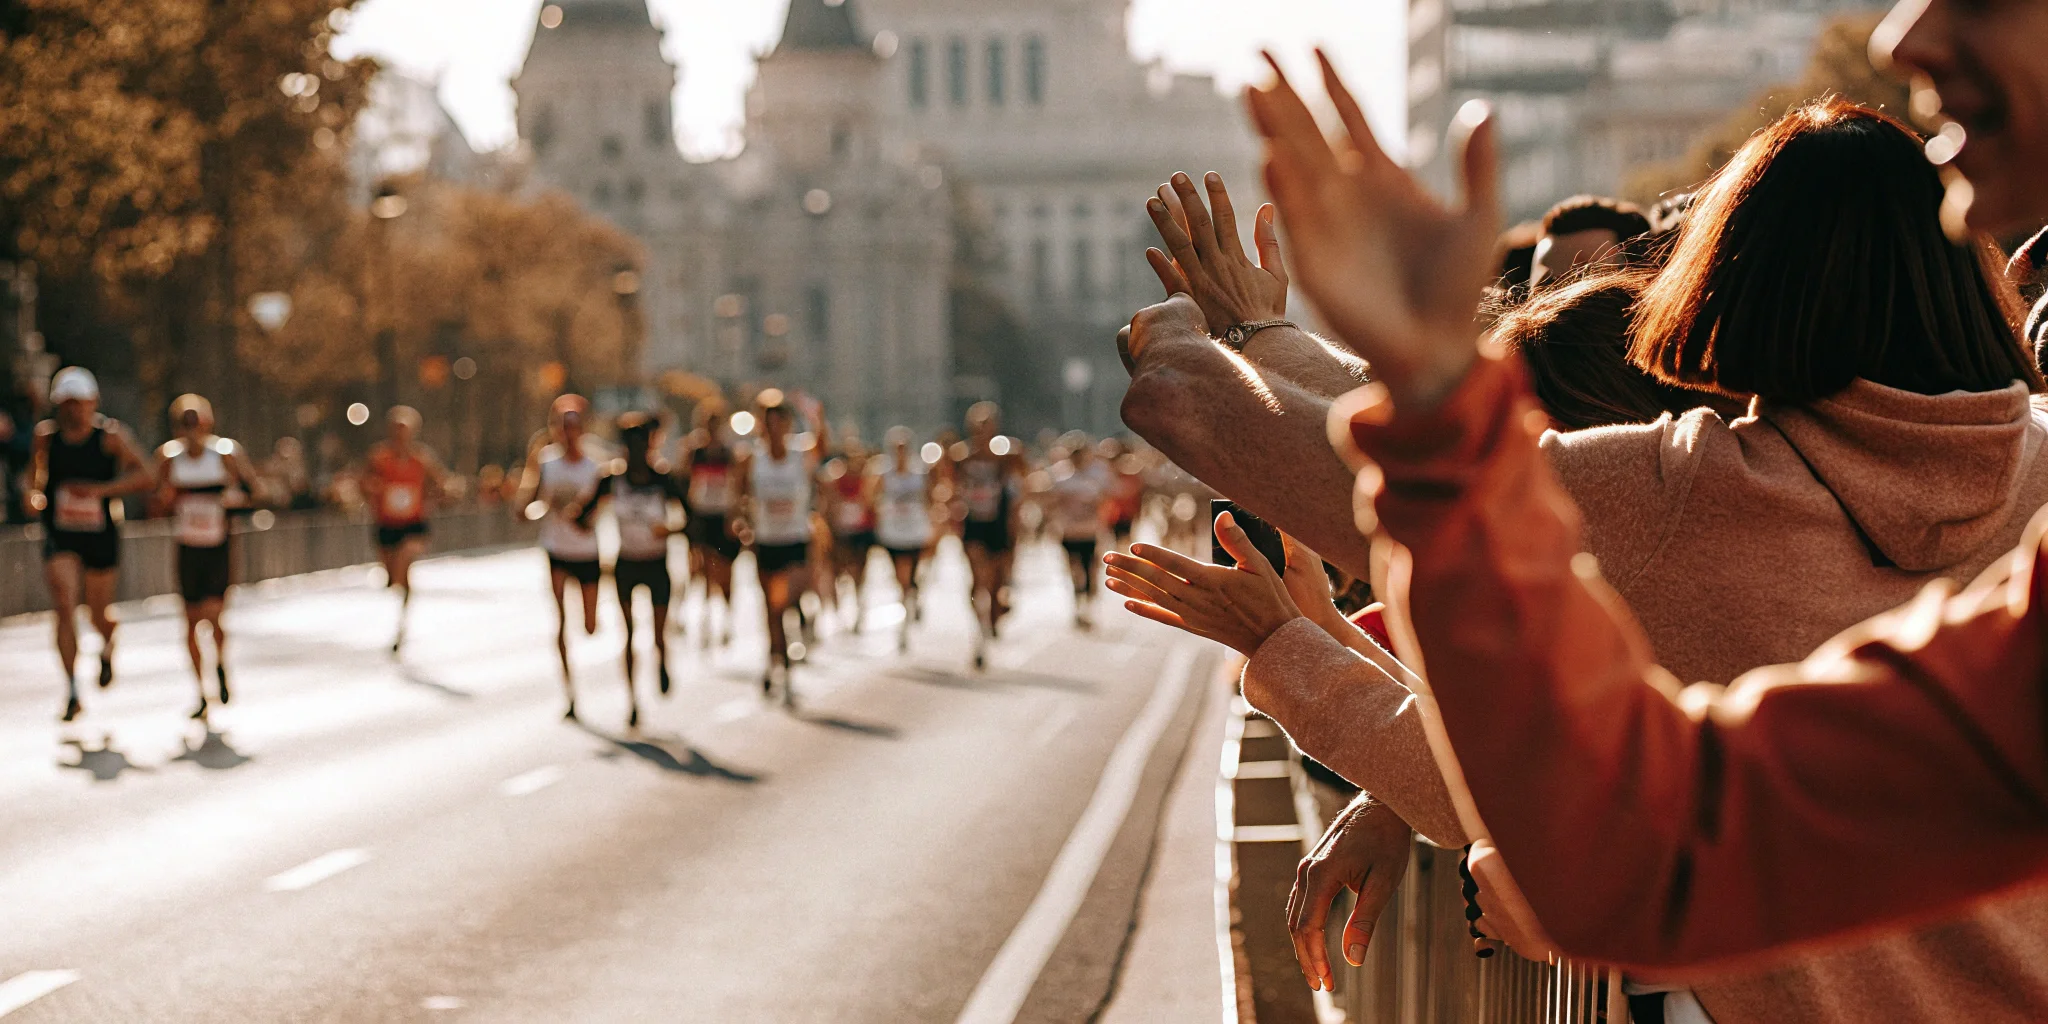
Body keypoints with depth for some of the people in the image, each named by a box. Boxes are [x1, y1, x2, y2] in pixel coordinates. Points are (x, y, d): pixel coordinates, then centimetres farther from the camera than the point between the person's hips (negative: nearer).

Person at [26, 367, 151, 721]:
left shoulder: (111, 434, -9)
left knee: (99, 612, 10)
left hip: (101, 536, -1)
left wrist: (100, 490, -29)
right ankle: (72, 692, -14)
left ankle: (107, 649, 48)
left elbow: (142, 476, -17)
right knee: (64, 607, -16)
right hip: (59, 539, 1)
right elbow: (36, 469, 19)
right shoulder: (46, 434, -1)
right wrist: (35, 493, -2)